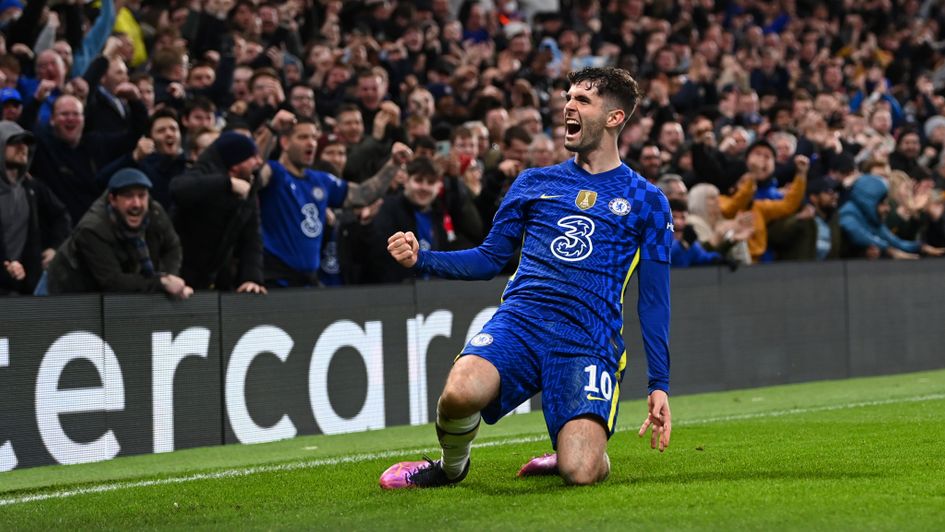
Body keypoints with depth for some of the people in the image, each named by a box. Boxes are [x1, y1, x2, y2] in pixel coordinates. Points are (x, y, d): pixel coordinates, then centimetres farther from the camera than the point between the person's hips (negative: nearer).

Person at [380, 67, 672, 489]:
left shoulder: (646, 201, 12)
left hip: (588, 341, -2)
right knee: (460, 393, -31)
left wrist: (659, 386, 6)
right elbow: (489, 259, 21)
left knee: (580, 473, -22)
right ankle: (450, 467, 2)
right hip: (518, 321, 2)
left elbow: (654, 300, 12)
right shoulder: (535, 182, 18)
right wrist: (420, 259, 4)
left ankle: (564, 457, 17)